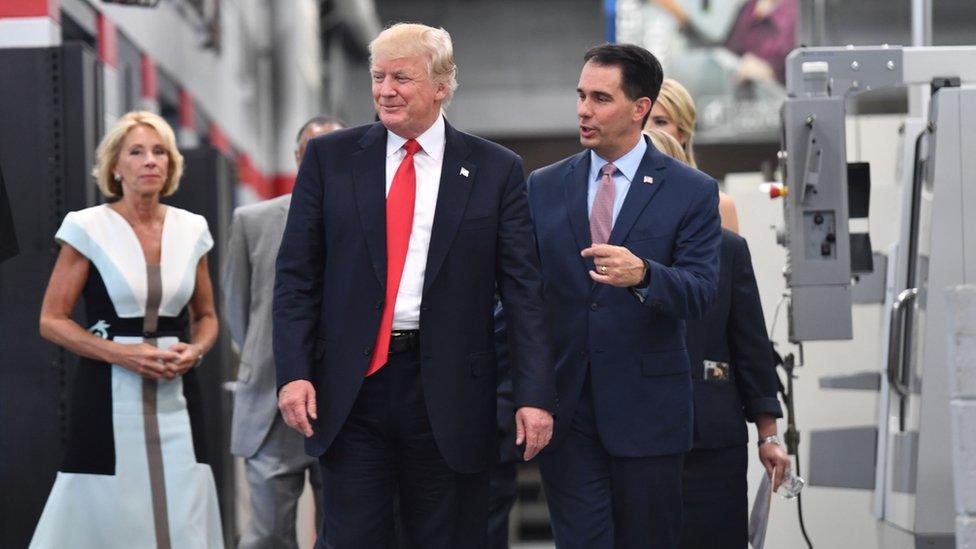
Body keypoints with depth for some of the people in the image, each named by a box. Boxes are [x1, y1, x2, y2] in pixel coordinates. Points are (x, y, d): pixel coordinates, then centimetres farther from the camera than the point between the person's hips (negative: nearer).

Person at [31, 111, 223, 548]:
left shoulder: (190, 229, 9)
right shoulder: (88, 227, -3)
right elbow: (52, 321, -2)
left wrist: (196, 350, -3)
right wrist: (122, 353, -14)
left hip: (175, 396, 3)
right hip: (109, 395, -3)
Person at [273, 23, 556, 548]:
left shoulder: (495, 170, 2)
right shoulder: (330, 158, 5)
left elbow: (523, 289, 0)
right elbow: (296, 274, 5)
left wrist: (535, 393, -8)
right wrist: (294, 371, -6)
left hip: (448, 393, 0)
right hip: (352, 385, 1)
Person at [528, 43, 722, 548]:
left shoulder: (692, 192, 0)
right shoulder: (544, 187, 9)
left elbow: (700, 293, -10)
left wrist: (642, 275, -30)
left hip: (646, 408, -2)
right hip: (564, 408, 2)